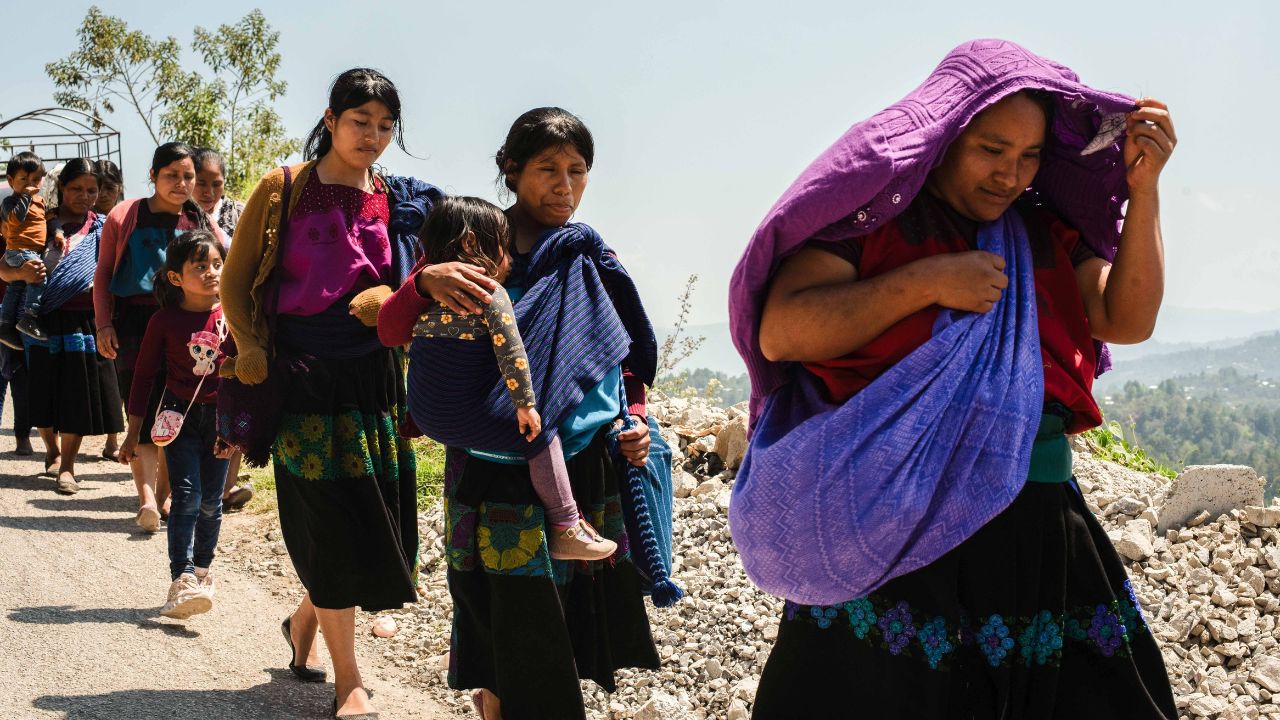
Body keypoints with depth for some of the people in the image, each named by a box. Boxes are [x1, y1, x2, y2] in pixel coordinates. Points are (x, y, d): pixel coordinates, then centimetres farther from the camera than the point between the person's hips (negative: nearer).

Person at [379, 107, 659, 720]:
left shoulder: (592, 263, 11)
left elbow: (628, 364, 19)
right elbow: (390, 331, -7)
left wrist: (632, 419, -1)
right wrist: (426, 280, -27)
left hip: (587, 476, 4)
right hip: (501, 474, -4)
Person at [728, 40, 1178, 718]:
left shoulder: (1045, 231, 14)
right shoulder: (875, 209, -2)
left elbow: (1128, 320, 7)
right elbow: (779, 332, -11)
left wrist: (1143, 190, -2)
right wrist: (928, 282, -15)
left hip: (1038, 531, 5)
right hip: (887, 527, -5)